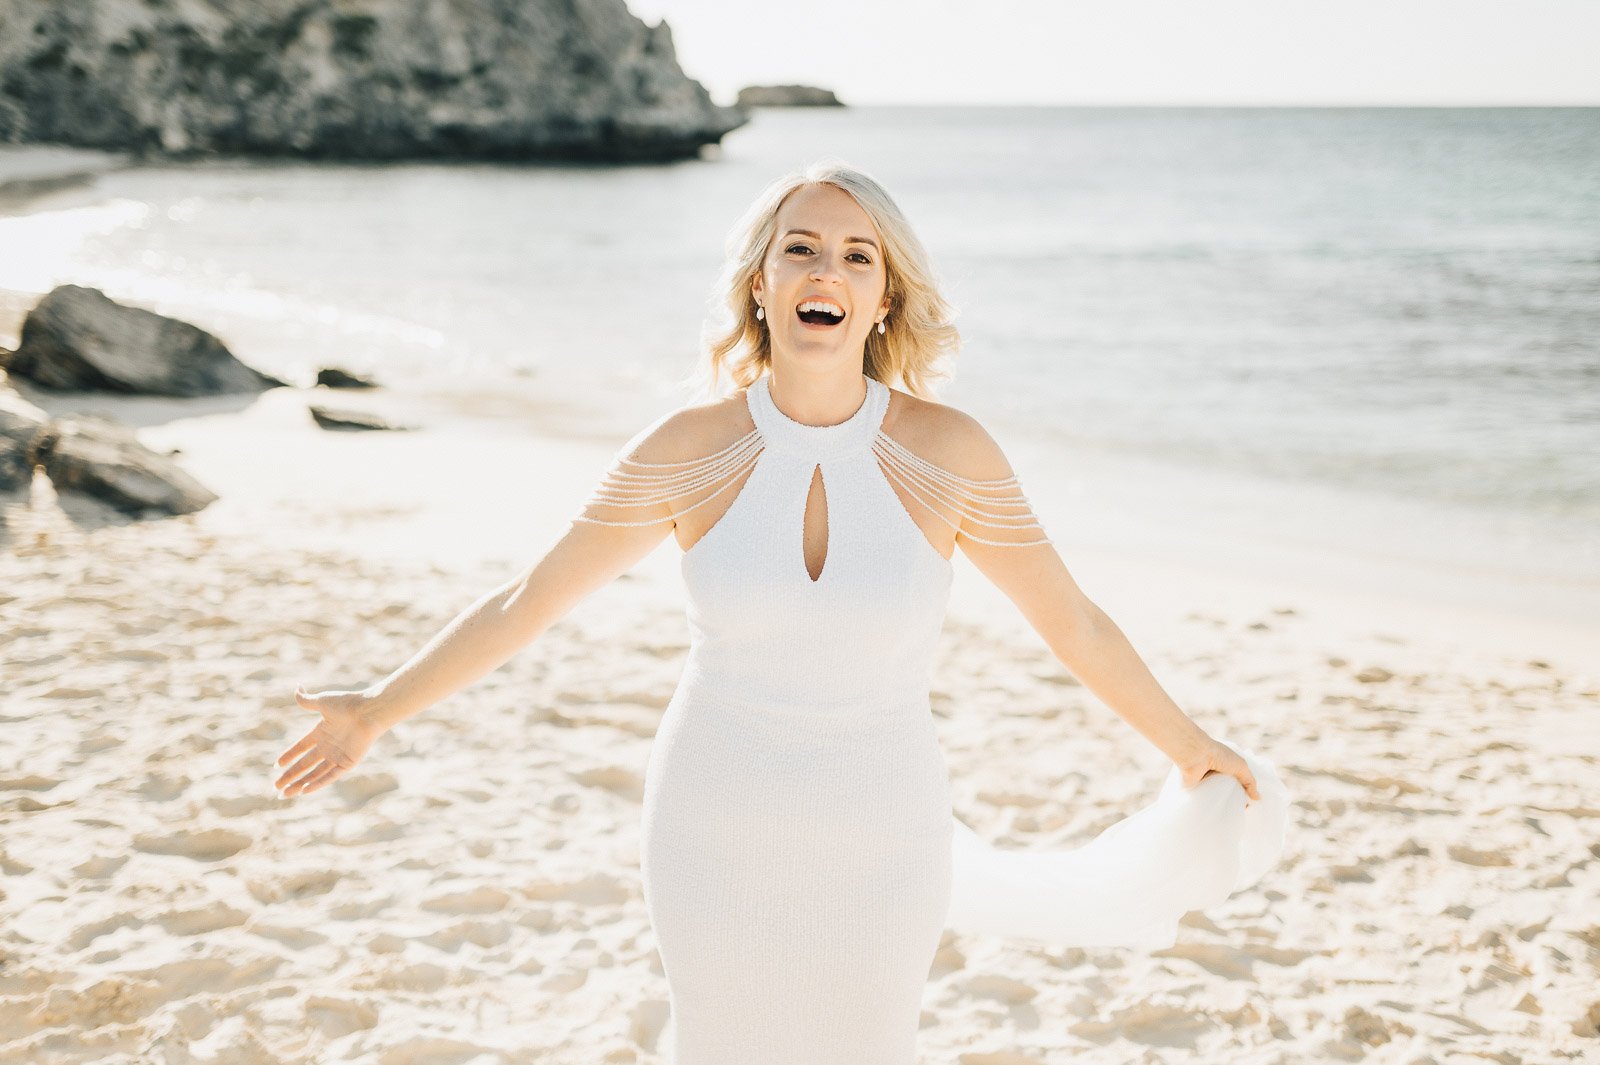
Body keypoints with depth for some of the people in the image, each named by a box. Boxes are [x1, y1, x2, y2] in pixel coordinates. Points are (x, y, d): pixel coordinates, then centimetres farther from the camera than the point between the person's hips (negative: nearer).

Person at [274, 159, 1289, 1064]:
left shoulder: (949, 449, -16)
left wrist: (1189, 745, 9)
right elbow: (527, 601, -2)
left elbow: (1073, 619, -2)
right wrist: (382, 708, 5)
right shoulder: (689, 447, -14)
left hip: (875, 836, 0)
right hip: (718, 832, 1)